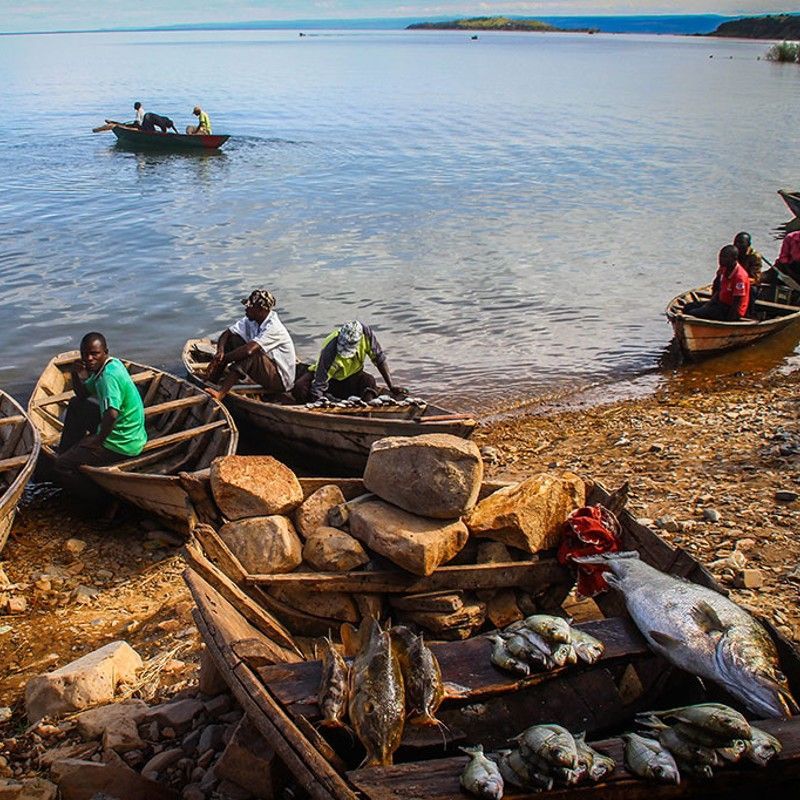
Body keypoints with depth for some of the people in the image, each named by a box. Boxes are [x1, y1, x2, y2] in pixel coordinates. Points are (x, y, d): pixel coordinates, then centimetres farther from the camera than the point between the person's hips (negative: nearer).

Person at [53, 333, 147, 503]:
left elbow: (112, 414, -37)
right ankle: (64, 451, 33)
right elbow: (83, 394, 19)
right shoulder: (107, 366, 6)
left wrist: (98, 439, -21)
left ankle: (99, 500, 8)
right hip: (127, 434, 10)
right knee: (76, 405, 24)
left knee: (61, 467, -7)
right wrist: (77, 376, -3)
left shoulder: (109, 375, -25)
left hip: (122, 445, -10)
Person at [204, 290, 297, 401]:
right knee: (231, 339, -3)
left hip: (280, 380, -8)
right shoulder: (250, 320, -2)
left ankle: (220, 394, -40)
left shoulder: (274, 328, -27)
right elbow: (226, 333, -3)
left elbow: (248, 350, -37)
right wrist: (220, 352, -24)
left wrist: (222, 359, -27)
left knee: (250, 354, -35)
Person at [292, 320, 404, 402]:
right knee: (300, 389, -30)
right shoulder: (330, 351, -36)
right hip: (332, 378, -2)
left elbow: (380, 359, -14)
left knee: (369, 382, -34)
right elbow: (319, 385, -31)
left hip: (352, 375, 2)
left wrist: (391, 387, -16)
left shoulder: (366, 334, -27)